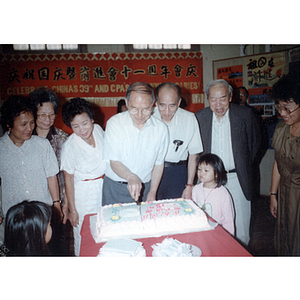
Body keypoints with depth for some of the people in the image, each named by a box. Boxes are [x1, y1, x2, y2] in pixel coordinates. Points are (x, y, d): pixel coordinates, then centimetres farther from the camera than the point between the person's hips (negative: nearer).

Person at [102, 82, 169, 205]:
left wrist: (152, 193, 3)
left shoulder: (161, 128, -5)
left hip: (145, 188, 2)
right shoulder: (114, 123, -11)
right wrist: (131, 177, -32)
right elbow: (114, 162, -13)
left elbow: (158, 163, 5)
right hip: (115, 190, -1)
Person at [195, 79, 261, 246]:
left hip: (238, 179, -1)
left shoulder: (245, 115, -6)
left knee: (240, 227, 9)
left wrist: (244, 166, 6)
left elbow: (256, 142, 9)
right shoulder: (199, 117, -1)